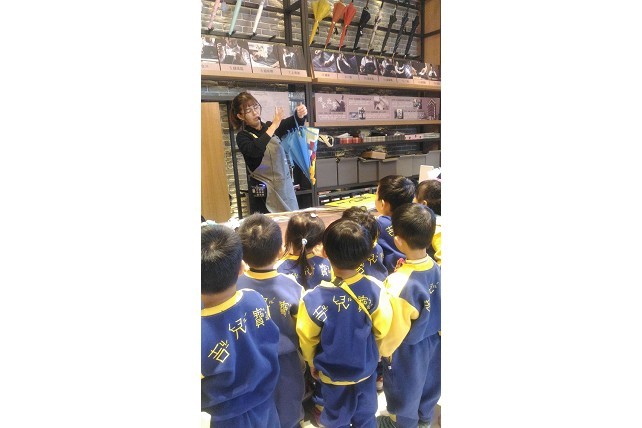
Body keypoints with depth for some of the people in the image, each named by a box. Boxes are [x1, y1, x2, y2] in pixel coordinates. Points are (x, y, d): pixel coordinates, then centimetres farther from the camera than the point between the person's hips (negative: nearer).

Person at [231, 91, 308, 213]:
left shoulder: (270, 127, 9)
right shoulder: (242, 136, -4)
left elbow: (292, 123, -7)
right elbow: (255, 151, -25)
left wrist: (300, 115, -30)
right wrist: (274, 125, -22)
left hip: (286, 185, 4)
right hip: (263, 191, -4)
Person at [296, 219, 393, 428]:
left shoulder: (313, 299, -32)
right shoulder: (375, 289, -27)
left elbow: (307, 339, -14)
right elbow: (382, 329, -9)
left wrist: (311, 362, 8)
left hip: (333, 373, -1)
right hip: (366, 368, 2)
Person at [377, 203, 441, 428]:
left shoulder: (398, 283, -37)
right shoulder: (436, 268, -18)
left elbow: (394, 330, -23)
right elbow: (437, 309, -2)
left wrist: (382, 350, -4)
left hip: (407, 349, -6)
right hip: (433, 339, 6)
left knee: (405, 389, 23)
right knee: (428, 380, 31)